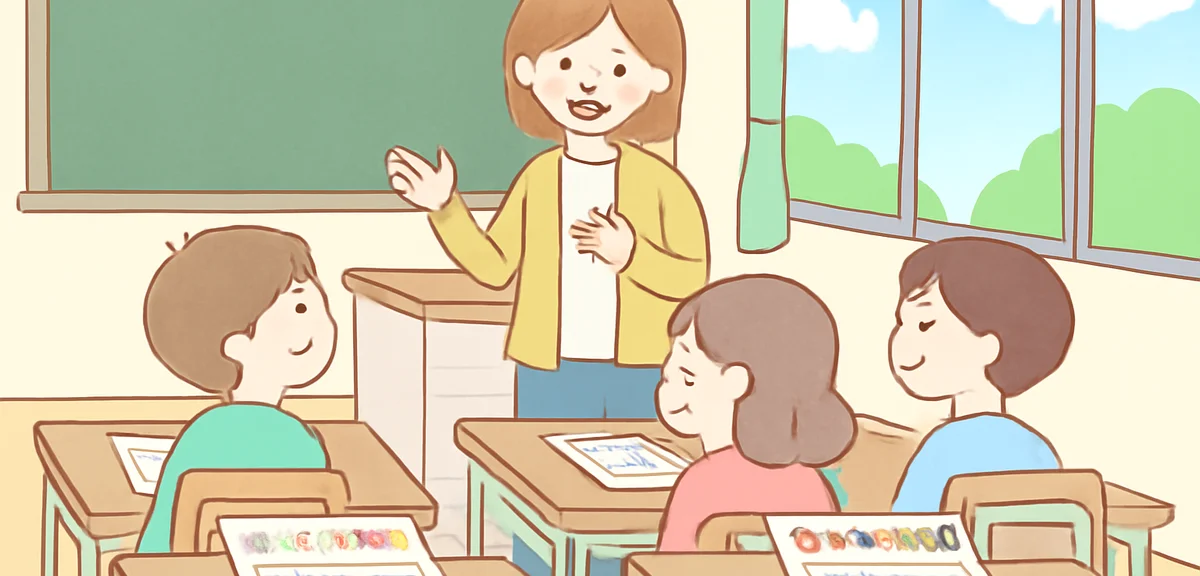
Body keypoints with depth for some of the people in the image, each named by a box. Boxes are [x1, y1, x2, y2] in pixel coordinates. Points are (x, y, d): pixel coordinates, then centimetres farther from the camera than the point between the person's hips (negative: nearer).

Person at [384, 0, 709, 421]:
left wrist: (631, 255, -21)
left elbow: (693, 278, -6)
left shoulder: (659, 180, -6)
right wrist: (446, 208, -1)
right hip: (551, 374, 2)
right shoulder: (539, 177, 3)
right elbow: (494, 266, 7)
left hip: (646, 377, -2)